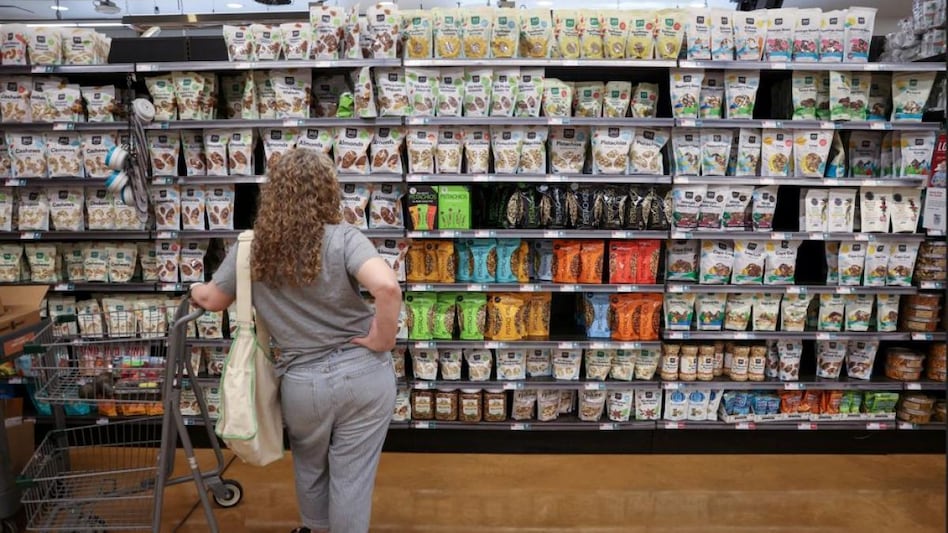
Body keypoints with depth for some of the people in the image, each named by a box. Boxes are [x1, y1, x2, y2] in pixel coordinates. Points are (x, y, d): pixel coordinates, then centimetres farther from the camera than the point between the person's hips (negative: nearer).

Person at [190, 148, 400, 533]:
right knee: (351, 476, 14)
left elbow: (212, 300, 13)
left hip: (303, 382, 3)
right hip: (364, 373, -2)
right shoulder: (343, 238, -14)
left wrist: (195, 291, 36)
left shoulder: (251, 248, -3)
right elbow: (388, 287, -31)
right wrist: (382, 341, -15)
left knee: (309, 465, 31)